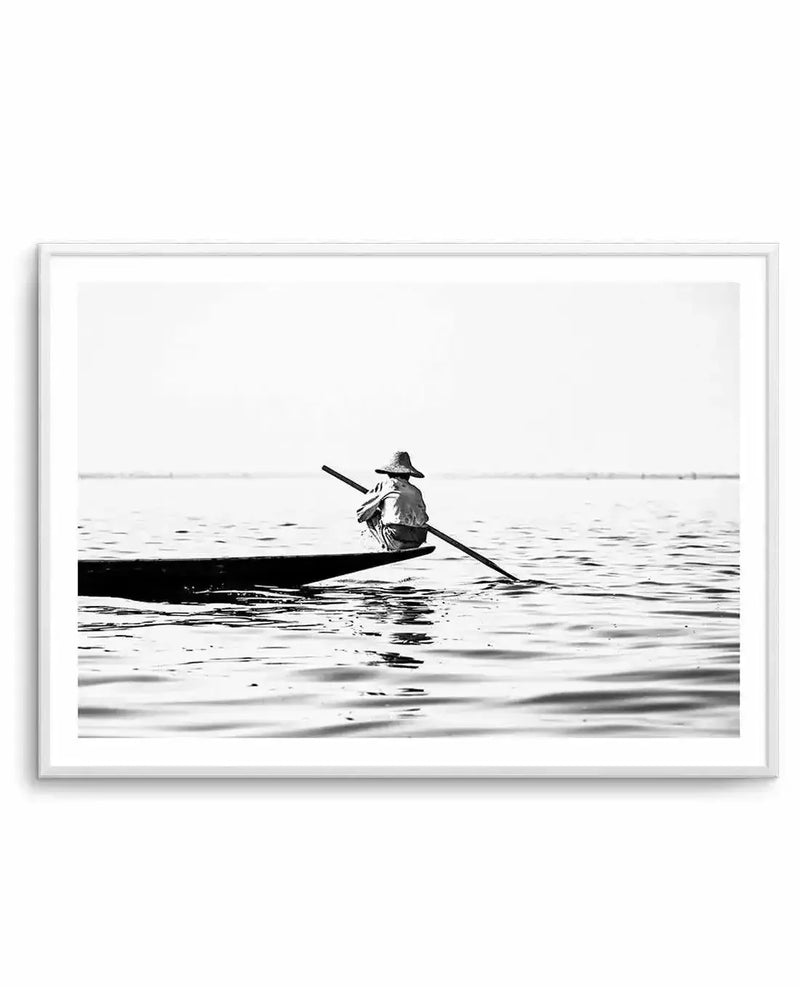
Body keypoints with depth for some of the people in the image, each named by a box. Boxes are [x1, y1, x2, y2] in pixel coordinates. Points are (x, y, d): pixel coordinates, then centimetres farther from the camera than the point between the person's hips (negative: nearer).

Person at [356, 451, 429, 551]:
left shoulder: (384, 485, 9)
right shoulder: (415, 491, 19)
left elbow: (360, 515, 10)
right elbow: (423, 517, 15)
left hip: (396, 541, -5)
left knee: (371, 517, 17)